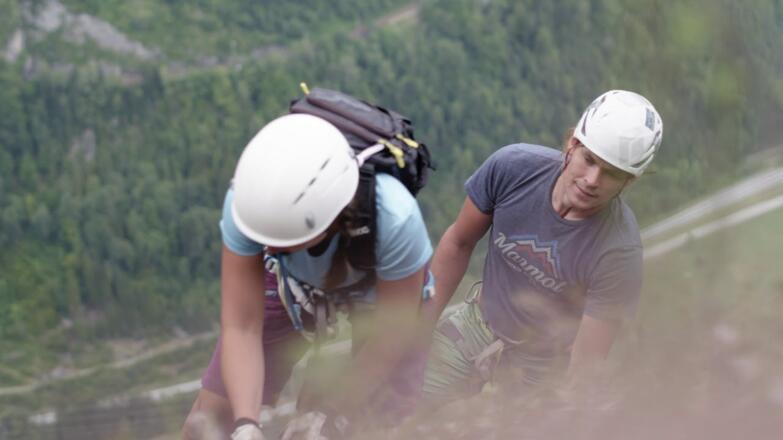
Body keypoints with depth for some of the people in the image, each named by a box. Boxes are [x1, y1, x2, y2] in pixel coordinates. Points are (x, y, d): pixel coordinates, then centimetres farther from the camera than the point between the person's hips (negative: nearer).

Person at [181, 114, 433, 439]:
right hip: (295, 279, 2)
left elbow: (391, 338, -26)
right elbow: (241, 327, -31)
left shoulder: (394, 218, -41)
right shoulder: (250, 202, -36)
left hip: (380, 287, -2)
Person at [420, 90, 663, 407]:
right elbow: (459, 243, -5)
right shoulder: (512, 167, -22)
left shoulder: (618, 253, -32)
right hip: (478, 324, 3)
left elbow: (585, 366, -27)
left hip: (545, 362, -3)